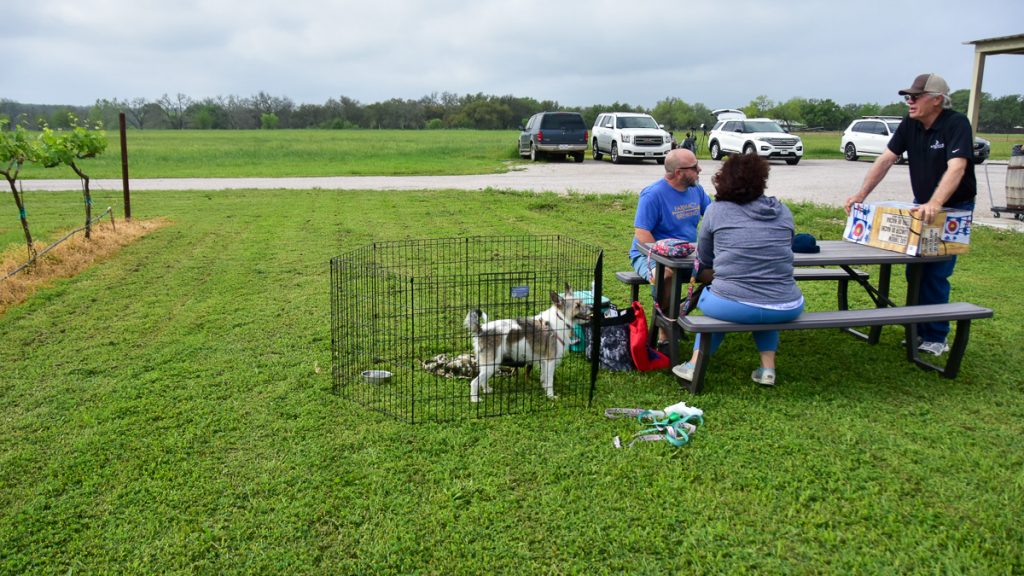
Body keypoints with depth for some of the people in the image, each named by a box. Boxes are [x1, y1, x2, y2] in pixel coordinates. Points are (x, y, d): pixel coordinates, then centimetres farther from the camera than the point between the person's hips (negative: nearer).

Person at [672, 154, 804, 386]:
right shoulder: (782, 211, 10)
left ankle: (694, 365, 23)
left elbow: (704, 261, 12)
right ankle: (768, 368, 28)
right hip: (787, 310, 3)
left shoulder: (716, 210, 2)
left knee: (708, 296, 32)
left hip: (734, 306, -2)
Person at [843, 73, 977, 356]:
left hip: (954, 208, -6)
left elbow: (956, 167, -35)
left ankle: (936, 337, 6)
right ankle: (919, 329, 21)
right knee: (914, 271, 7)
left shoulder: (956, 124, -22)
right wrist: (861, 195, -17)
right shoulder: (910, 124, -3)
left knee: (935, 274, -7)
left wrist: (935, 204, -50)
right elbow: (886, 159, -6)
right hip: (922, 206, 6)